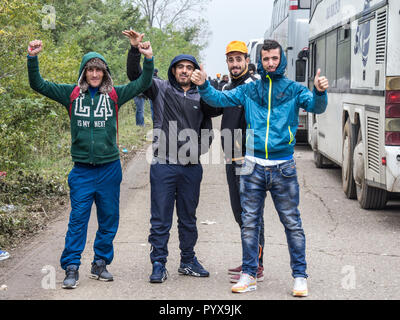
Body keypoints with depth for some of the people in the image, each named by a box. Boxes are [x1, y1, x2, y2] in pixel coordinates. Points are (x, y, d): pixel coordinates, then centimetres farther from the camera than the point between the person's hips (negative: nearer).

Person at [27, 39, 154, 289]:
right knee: (78, 219, -4)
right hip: (82, 170, -1)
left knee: (109, 219, 8)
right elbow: (38, 84, 3)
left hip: (109, 168, 1)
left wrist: (149, 59, -13)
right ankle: (71, 268, 1)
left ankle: (101, 264, 22)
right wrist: (33, 58, -10)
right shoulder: (72, 94, 4)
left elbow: (143, 84, 1)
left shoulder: (114, 95, 5)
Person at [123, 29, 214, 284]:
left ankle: (188, 261, 25)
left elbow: (207, 131, 18)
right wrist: (135, 50, -19)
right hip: (163, 166, -2)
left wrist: (198, 149, 1)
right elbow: (135, 75, -4)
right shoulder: (161, 89, 5)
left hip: (191, 167, 3)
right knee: (160, 219, 0)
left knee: (189, 219, 13)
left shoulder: (201, 97, 10)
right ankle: (159, 265, 8)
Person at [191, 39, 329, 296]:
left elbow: (316, 107, -10)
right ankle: (249, 275, 16)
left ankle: (300, 276, 10)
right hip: (253, 166, 2)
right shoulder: (249, 90, 10)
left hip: (283, 167, -2)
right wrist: (203, 86, -11)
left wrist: (320, 92, -32)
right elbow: (220, 99, 8)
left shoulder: (293, 89, 4)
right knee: (250, 222, 7)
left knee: (292, 223, 2)